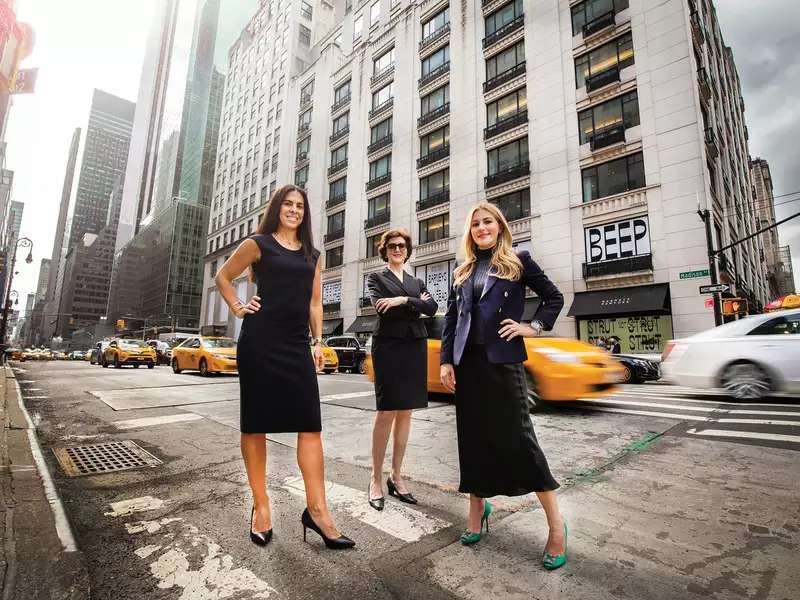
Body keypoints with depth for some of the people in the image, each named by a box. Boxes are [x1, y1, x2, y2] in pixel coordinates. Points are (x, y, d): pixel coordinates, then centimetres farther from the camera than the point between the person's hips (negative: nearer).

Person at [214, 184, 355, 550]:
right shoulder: (259, 243, 5)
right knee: (255, 424, 5)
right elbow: (223, 277, 13)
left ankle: (316, 509, 4)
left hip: (297, 345, 4)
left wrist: (318, 341, 9)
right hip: (260, 342, -3)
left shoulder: (312, 254, 17)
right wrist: (238, 308, 1)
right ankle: (261, 504, 19)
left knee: (310, 425, -3)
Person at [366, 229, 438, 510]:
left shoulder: (417, 282, 19)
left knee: (405, 413, 7)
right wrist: (415, 304, -4)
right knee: (386, 413, -6)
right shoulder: (376, 278, 8)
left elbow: (432, 308, 1)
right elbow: (381, 307, -11)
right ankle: (376, 479, 5)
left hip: (415, 348, 4)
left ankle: (396, 477, 17)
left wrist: (403, 300, -12)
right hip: (388, 346, -4)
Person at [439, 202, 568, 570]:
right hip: (467, 363, 4)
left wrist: (534, 326, -4)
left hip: (503, 360, -4)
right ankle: (478, 509, 29)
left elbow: (554, 297, 10)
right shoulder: (462, 272, 13)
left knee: (518, 436, -3)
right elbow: (451, 319, 11)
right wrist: (446, 360, 3)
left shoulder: (518, 261, 4)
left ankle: (556, 524, 11)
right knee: (473, 437, 10)